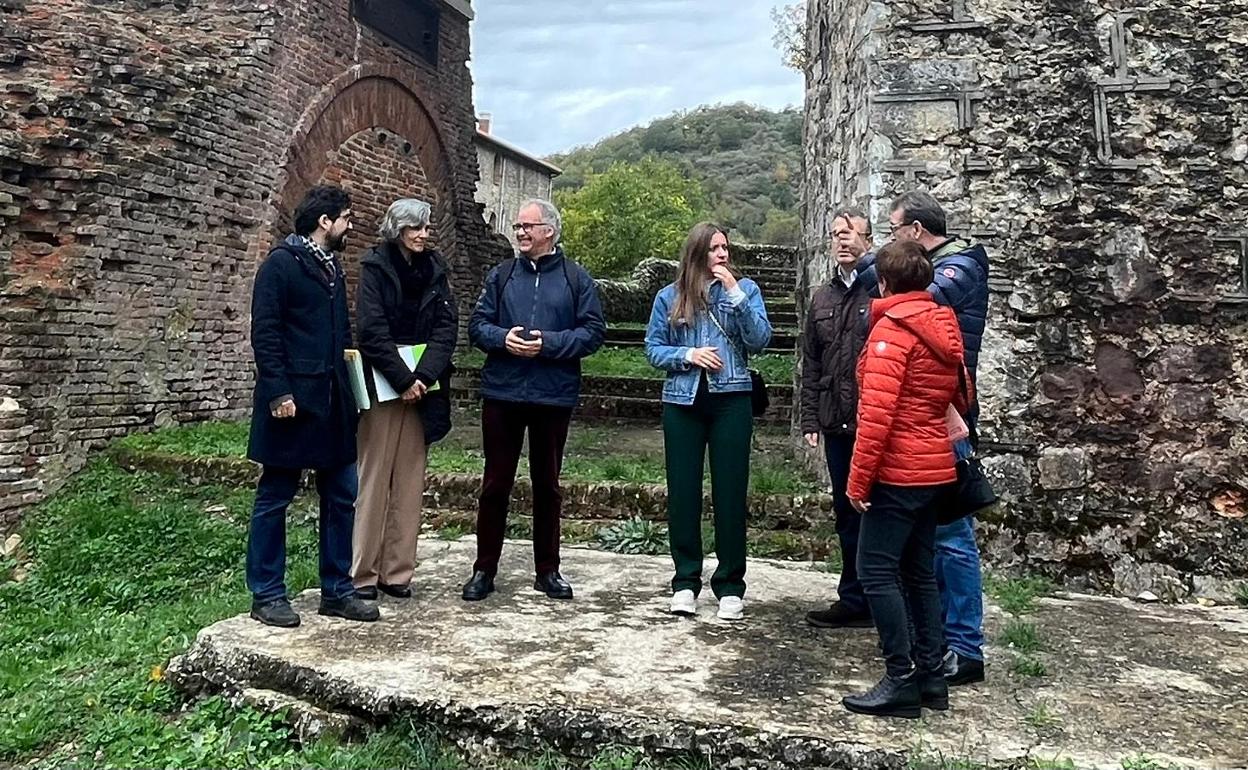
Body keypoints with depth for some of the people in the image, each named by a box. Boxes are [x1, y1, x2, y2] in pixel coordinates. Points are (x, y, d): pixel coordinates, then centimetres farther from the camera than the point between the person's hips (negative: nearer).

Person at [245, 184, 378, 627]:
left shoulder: (333, 267, 17)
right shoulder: (281, 262, -6)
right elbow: (264, 331, -12)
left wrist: (350, 383, 12)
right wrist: (279, 392, -18)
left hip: (333, 403, 8)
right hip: (293, 400, -8)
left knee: (341, 496, 9)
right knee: (275, 497, 4)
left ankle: (337, 591, 19)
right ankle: (266, 595, 14)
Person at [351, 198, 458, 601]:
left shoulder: (434, 269, 11)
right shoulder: (375, 266, -1)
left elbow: (447, 325, 2)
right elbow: (371, 329, -11)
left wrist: (424, 376, -12)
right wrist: (402, 380, -16)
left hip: (422, 386, 4)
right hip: (382, 385, -4)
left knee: (410, 481, 5)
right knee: (374, 479, -1)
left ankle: (397, 571, 12)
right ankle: (363, 573, 7)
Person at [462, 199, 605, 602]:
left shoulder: (576, 278, 1)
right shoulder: (501, 274, 8)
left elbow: (593, 332, -4)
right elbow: (477, 325, 6)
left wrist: (548, 343, -16)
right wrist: (503, 338, -15)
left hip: (554, 397, -1)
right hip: (501, 393, 1)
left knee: (547, 485, 11)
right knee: (495, 484, 7)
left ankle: (548, 570, 24)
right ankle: (484, 569, 18)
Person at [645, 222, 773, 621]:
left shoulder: (745, 289, 5)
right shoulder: (669, 297, 7)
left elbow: (760, 340, -7)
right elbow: (653, 348, 7)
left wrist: (735, 293, -14)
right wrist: (688, 355, -11)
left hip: (731, 401, -1)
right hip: (683, 402, 1)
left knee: (730, 492, 2)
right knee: (682, 492, 5)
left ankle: (730, 585, 13)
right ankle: (685, 581, 17)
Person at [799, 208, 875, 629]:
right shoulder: (822, 298, 15)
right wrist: (810, 418, 11)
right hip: (835, 422, 6)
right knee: (846, 510, 13)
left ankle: (856, 600, 13)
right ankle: (857, 600, 25)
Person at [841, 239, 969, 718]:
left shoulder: (892, 326, -14)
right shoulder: (943, 326, 12)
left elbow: (877, 409, -21)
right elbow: (958, 394, 22)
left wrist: (858, 478, -18)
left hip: (898, 471, -9)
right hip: (935, 468, 9)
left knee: (876, 571, -4)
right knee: (919, 572, 14)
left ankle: (902, 681, -2)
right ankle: (931, 676, 19)